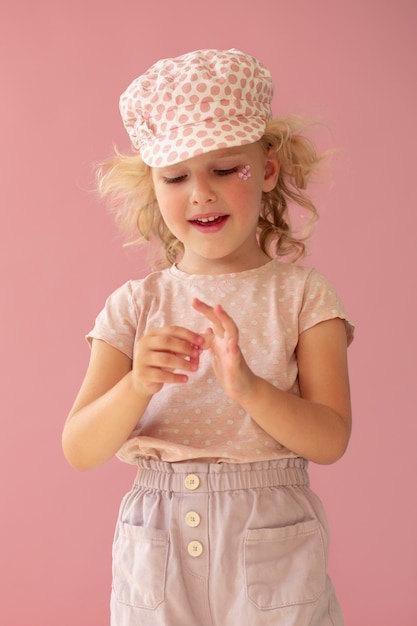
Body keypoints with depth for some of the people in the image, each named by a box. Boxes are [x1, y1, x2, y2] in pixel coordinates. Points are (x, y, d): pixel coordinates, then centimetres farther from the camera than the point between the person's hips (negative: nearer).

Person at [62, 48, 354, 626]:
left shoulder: (302, 296, -2)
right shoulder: (134, 305, 0)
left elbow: (331, 439, -10)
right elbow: (80, 451, -6)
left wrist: (248, 387, -26)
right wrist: (137, 385, -24)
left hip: (273, 554, -1)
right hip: (158, 551, 1)